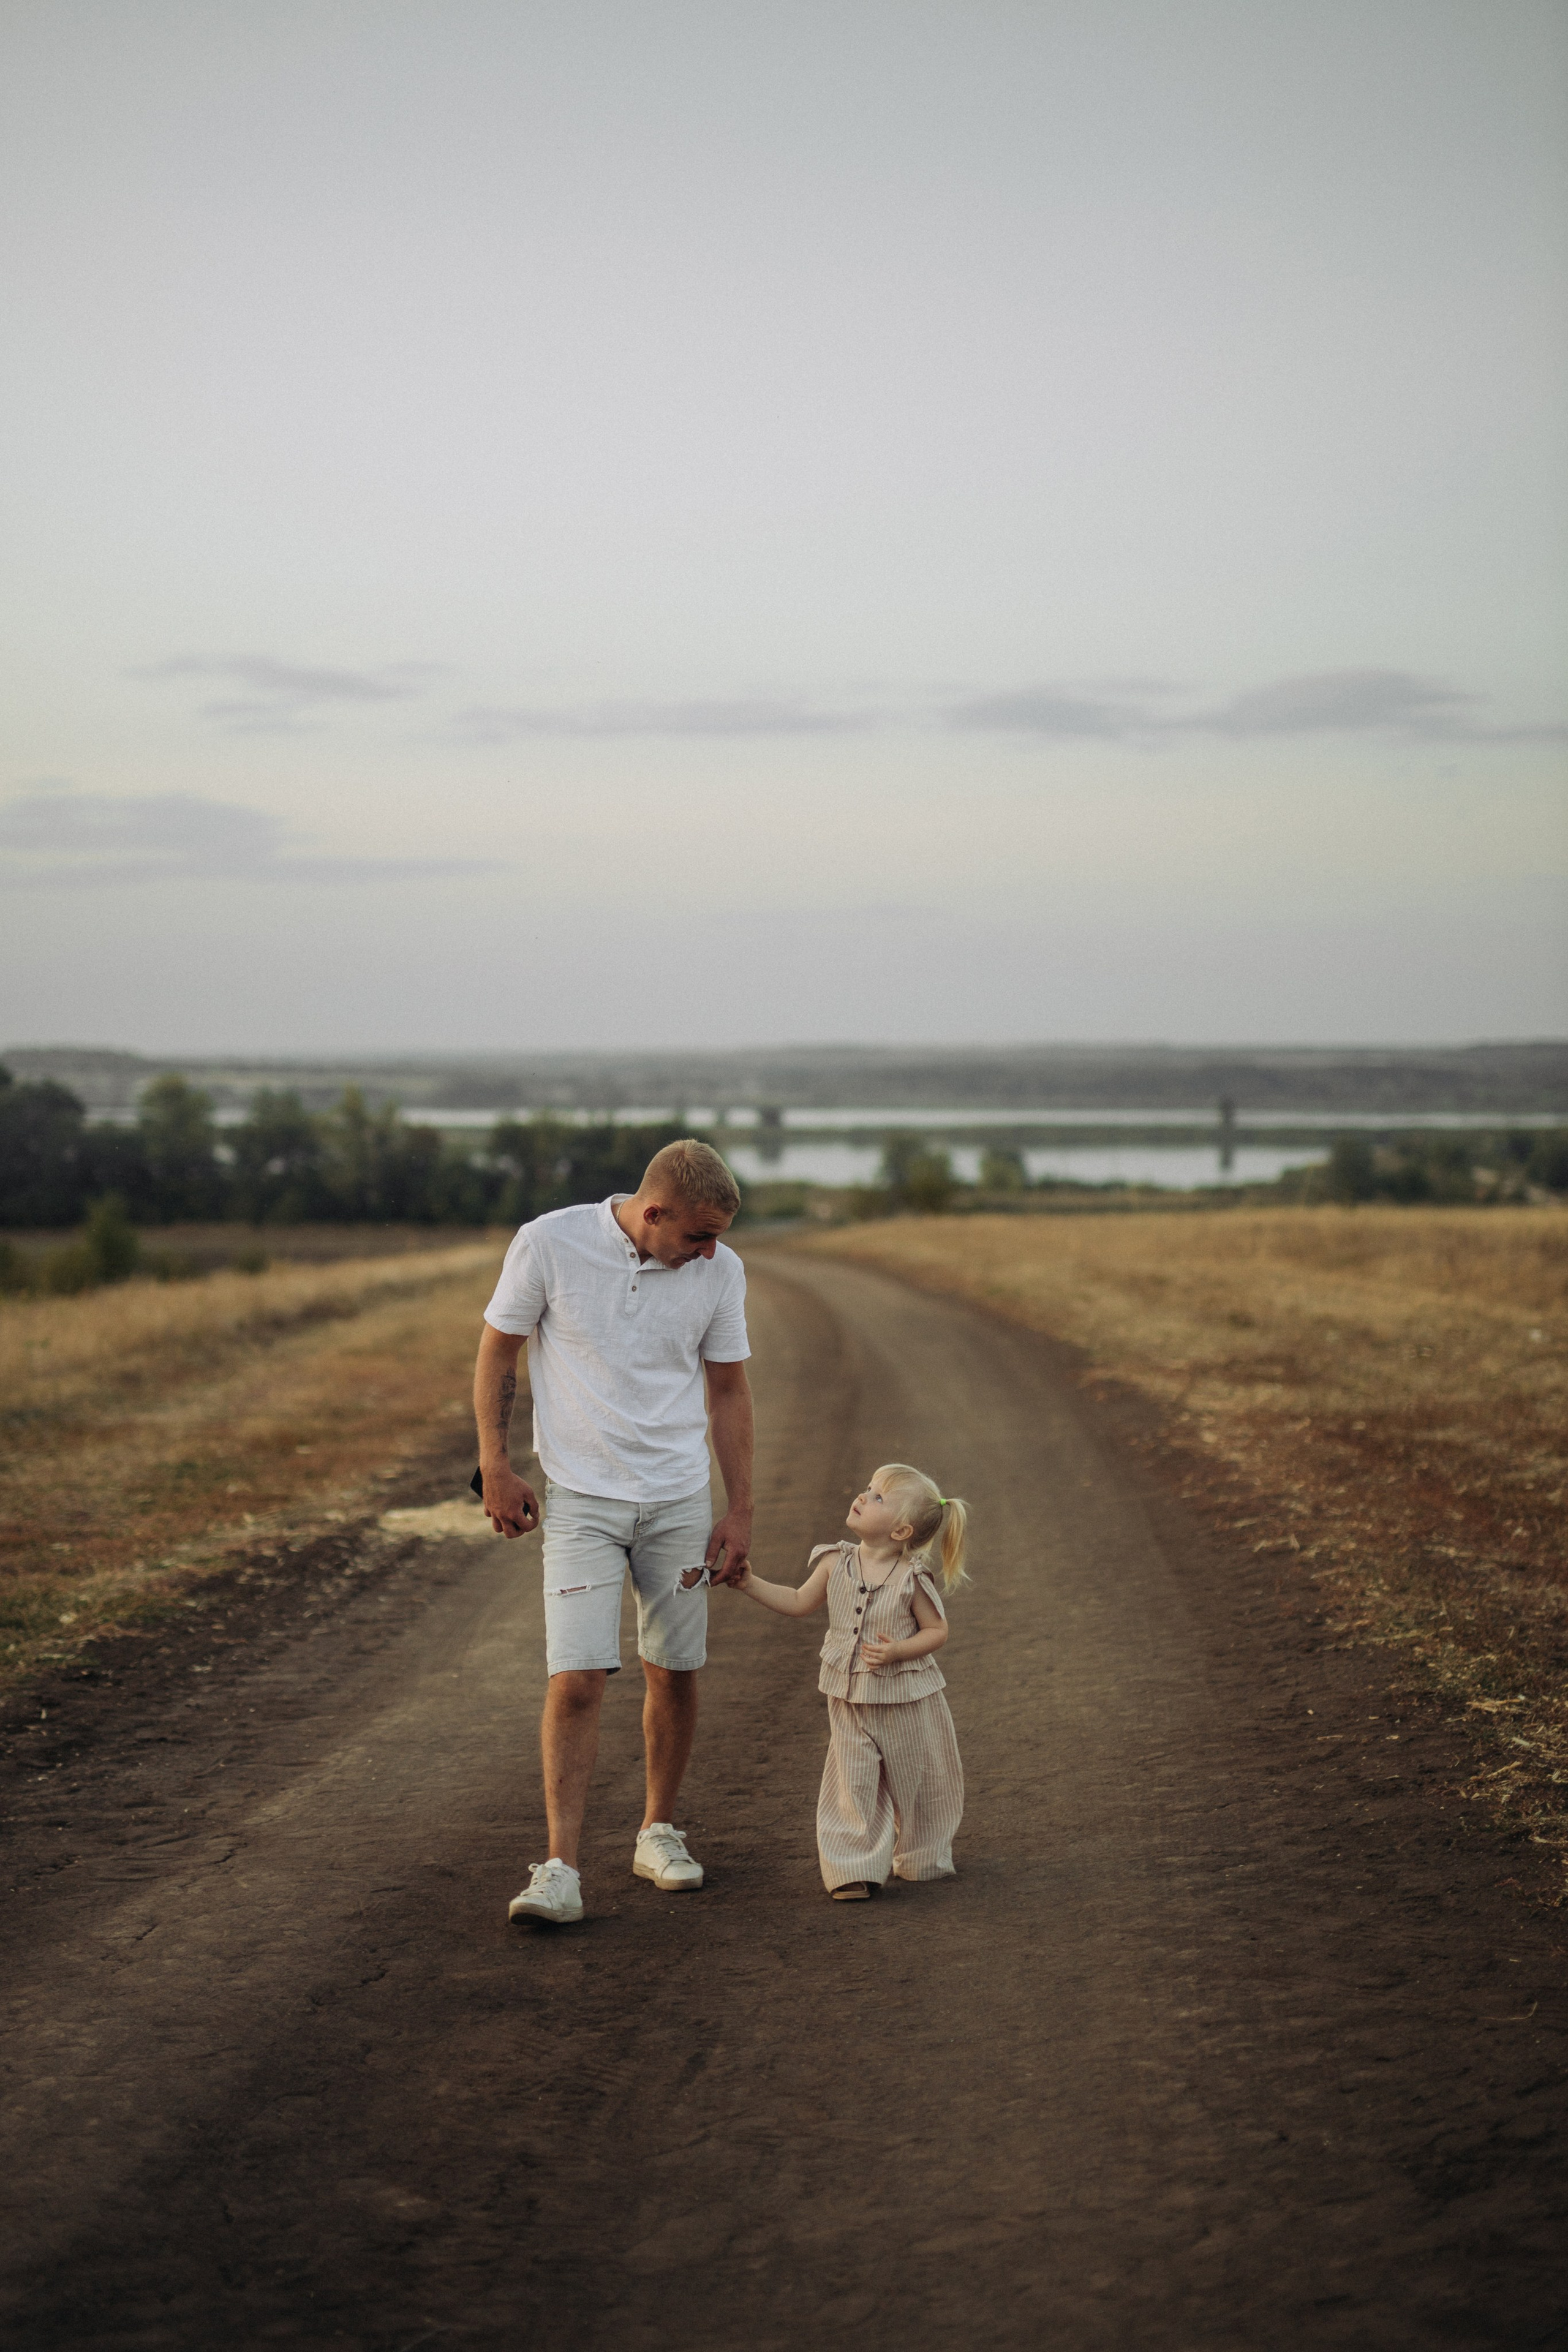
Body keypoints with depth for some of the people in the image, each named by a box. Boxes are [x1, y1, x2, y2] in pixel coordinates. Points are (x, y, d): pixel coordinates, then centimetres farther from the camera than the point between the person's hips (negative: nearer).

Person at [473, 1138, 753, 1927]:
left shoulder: (720, 1272, -4)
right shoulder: (548, 1244, -12)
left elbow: (729, 1392, 6)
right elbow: (497, 1354, 0)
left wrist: (740, 1512, 5)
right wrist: (496, 1468, -2)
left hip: (680, 1500, 3)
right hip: (580, 1500, -3)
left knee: (674, 1673, 9)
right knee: (576, 1679, -12)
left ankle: (658, 1831, 29)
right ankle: (561, 1868, -8)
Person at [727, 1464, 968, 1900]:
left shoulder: (913, 1577, -15)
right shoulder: (836, 1564, -3)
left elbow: (937, 1629, -8)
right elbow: (799, 1602, 10)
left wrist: (898, 1652, -24)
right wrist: (751, 1584, 3)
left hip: (909, 1701, -3)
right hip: (850, 1703, 3)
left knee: (915, 1780, 11)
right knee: (852, 1784, -1)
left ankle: (921, 1860, 32)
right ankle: (855, 1869, 6)